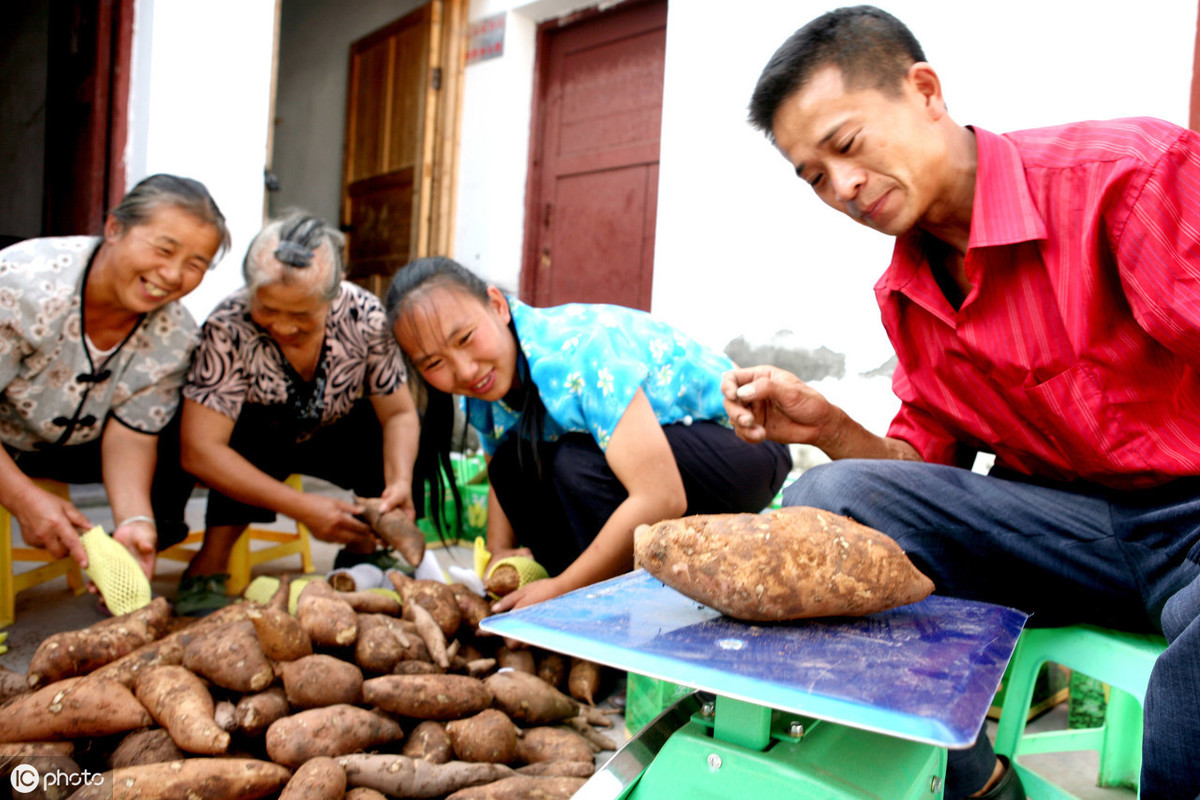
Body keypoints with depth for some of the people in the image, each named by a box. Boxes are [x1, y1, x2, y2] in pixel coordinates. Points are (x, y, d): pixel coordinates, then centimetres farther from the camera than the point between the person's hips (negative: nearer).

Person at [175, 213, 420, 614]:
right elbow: (199, 450, -34)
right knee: (266, 425, -35)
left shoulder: (365, 316, -24)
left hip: (327, 437, 3)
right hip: (248, 444, -3)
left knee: (405, 439, -20)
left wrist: (400, 482, -37)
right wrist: (301, 507, -42)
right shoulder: (228, 328, -31)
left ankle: (360, 551, 0)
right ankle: (207, 569, -20)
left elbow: (399, 413, -17)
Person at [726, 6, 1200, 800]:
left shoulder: (1131, 173, -13)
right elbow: (931, 462, 10)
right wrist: (828, 428, -9)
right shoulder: (903, 294, 6)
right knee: (822, 503, -16)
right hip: (1068, 518, 6)